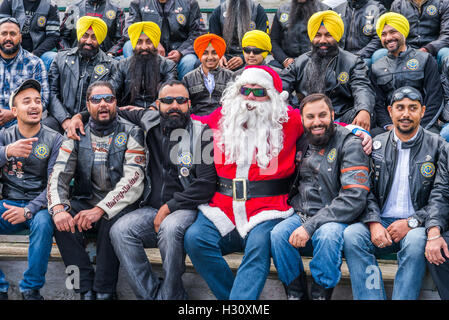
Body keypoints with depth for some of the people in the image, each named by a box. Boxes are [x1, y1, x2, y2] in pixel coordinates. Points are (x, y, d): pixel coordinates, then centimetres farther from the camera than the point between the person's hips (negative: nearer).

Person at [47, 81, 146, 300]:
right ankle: (86, 290, -17)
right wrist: (58, 208, -24)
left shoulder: (131, 134, -2)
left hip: (118, 206, -3)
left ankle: (104, 292, -19)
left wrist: (100, 210, -28)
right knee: (61, 221, -26)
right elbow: (59, 175, -1)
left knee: (112, 224, -35)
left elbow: (133, 180, -15)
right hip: (85, 201, 3)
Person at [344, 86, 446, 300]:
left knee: (416, 241, -36)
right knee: (352, 235, -27)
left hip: (416, 226, -2)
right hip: (380, 223, 3)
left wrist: (411, 223, -13)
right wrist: (373, 223, -11)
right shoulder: (376, 145, 12)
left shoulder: (437, 146, 4)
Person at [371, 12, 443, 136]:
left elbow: (435, 100, 3)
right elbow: (378, 104, 11)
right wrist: (389, 125, -9)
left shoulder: (425, 59, 10)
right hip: (388, 126, 2)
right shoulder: (376, 67, 18)